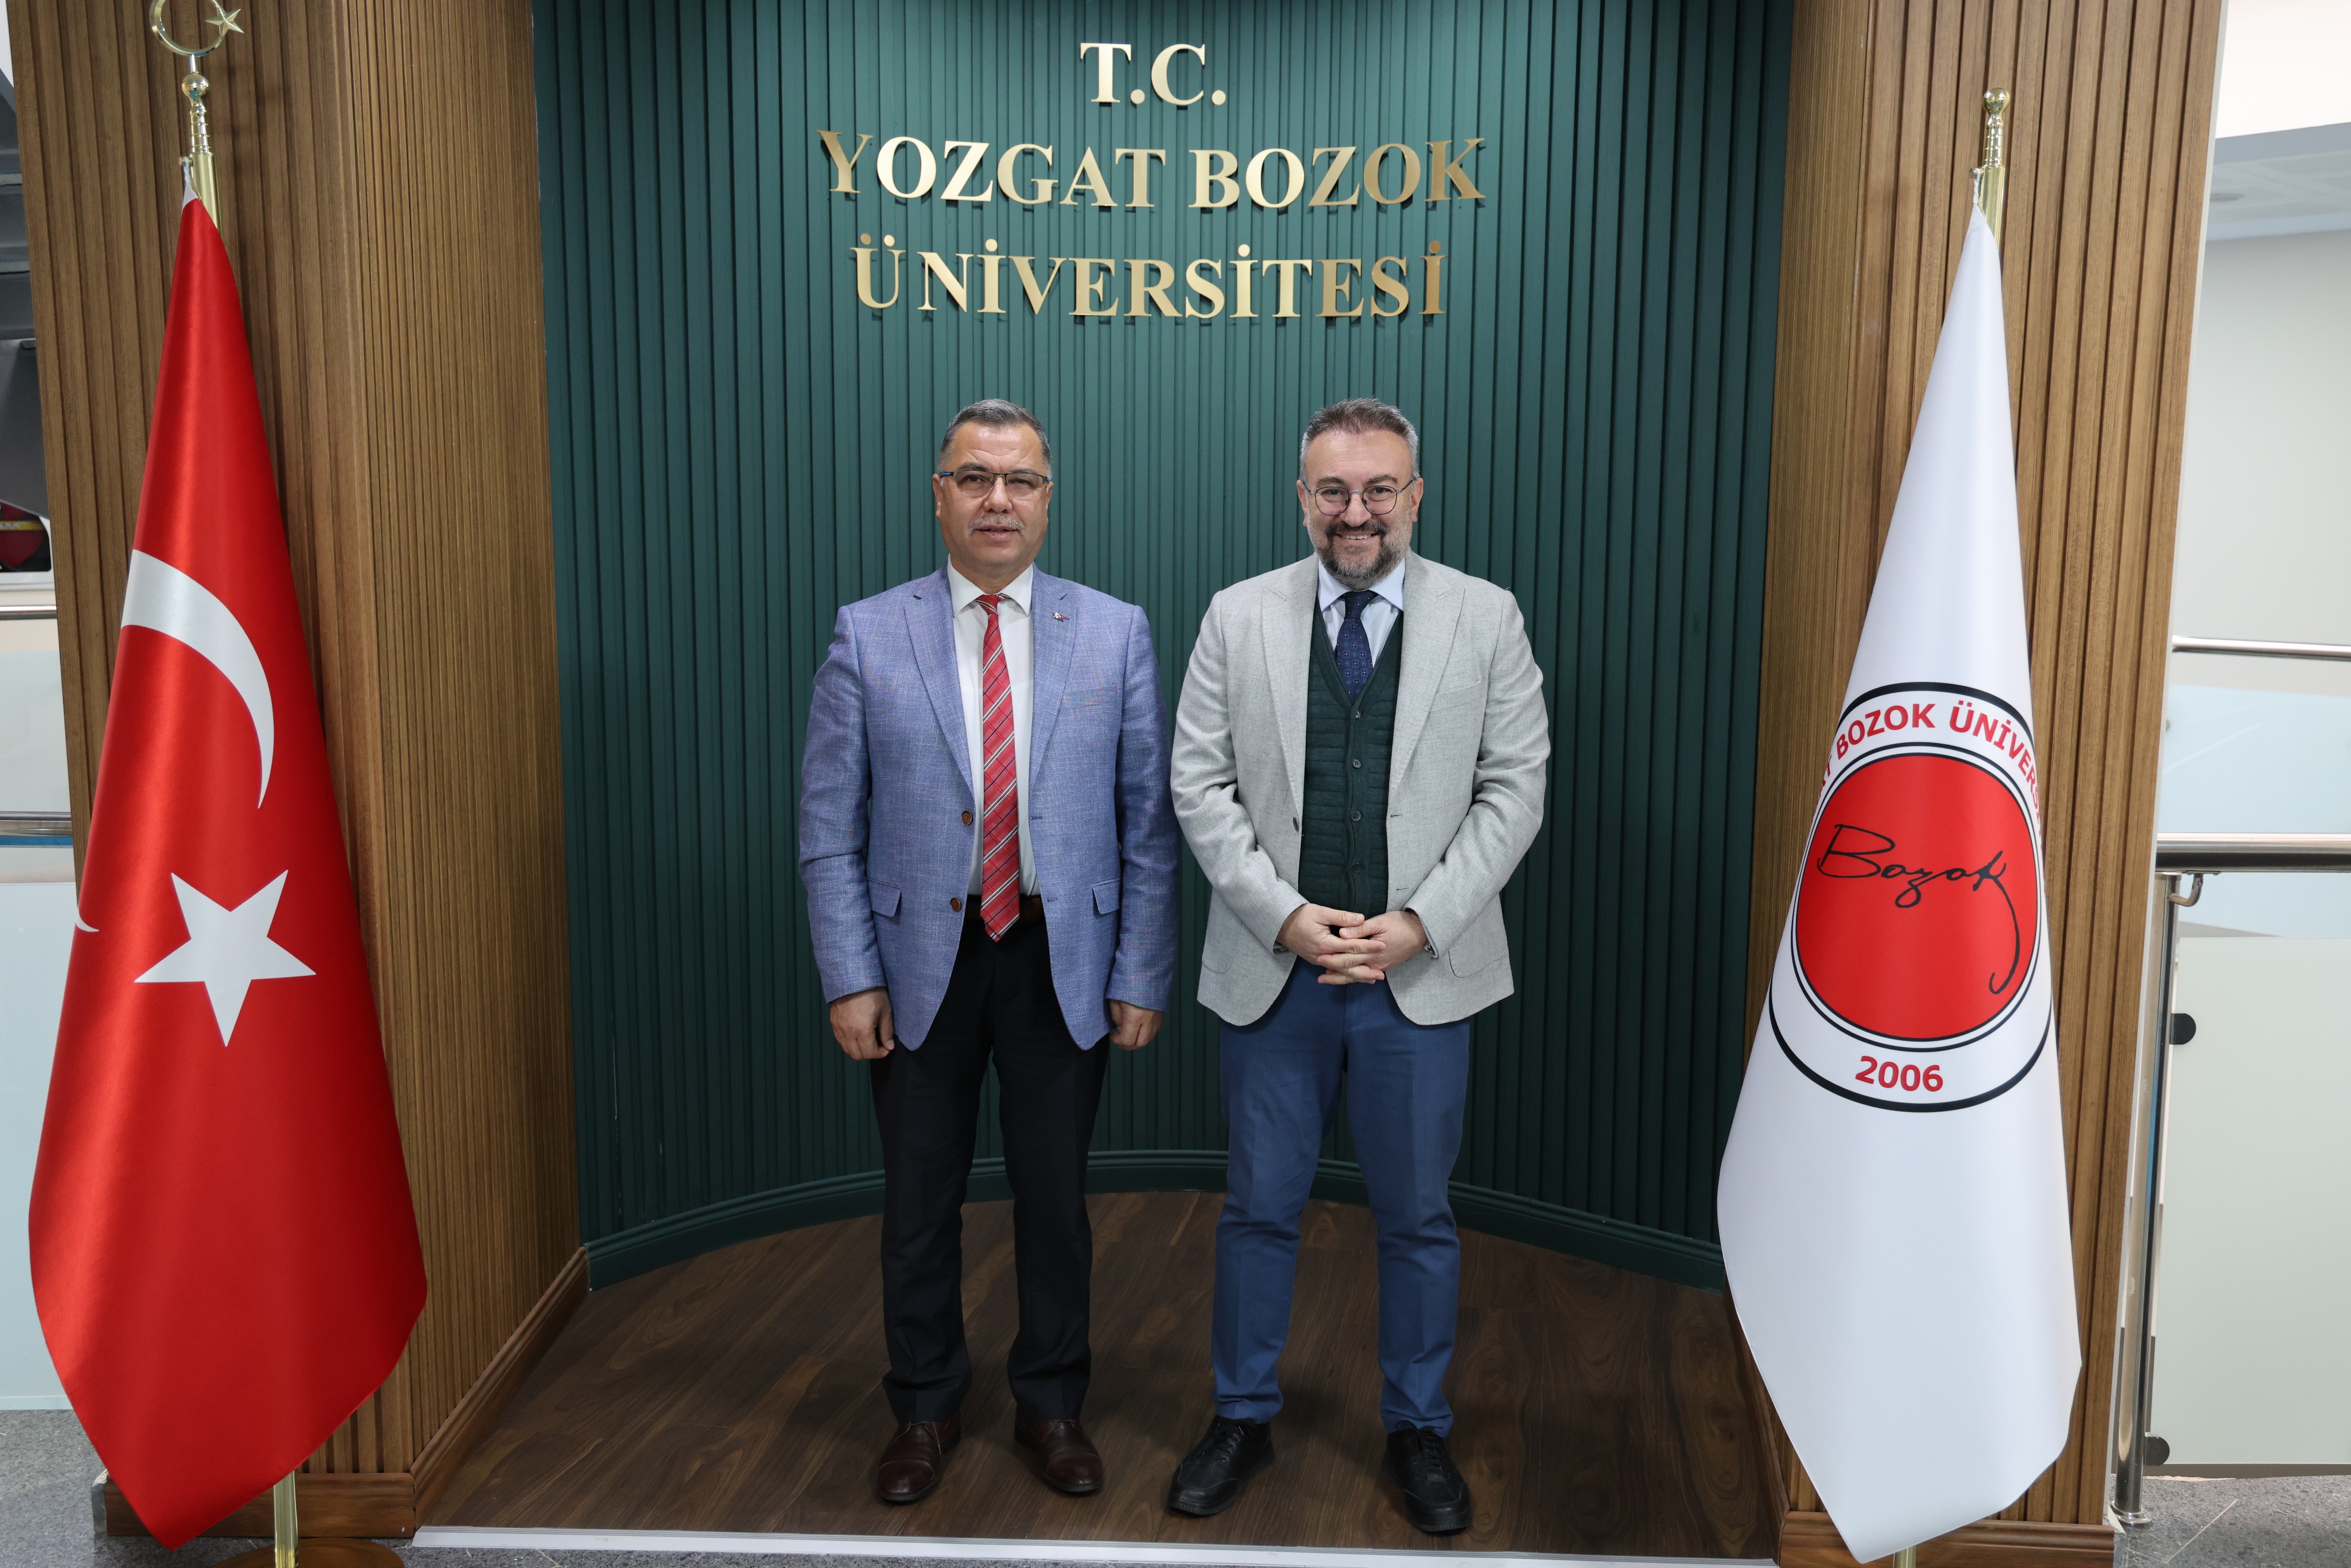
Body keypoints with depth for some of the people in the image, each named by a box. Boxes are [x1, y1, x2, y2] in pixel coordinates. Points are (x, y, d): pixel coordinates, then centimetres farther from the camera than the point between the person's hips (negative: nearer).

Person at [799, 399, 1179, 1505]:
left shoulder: (1116, 634, 0)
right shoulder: (867, 636, -1)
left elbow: (1147, 824, 0)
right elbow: (829, 830, -1)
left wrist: (1142, 977, -3)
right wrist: (851, 978, -7)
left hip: (1062, 961, 0)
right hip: (922, 964, 0)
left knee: (1054, 1197, 13)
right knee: (920, 1202, 13)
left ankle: (1050, 1403, 36)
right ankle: (925, 1407, 36)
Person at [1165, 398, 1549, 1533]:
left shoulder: (1486, 619, -1)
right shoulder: (1238, 618, 1)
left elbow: (1512, 791, -2)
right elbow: (1202, 786, -1)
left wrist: (1417, 924, -12)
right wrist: (1288, 918, -11)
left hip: (1422, 972, 0)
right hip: (1272, 969, 1)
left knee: (1416, 1214, 13)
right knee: (1260, 1205, 13)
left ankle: (1417, 1428, 33)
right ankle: (1244, 1418, 33)